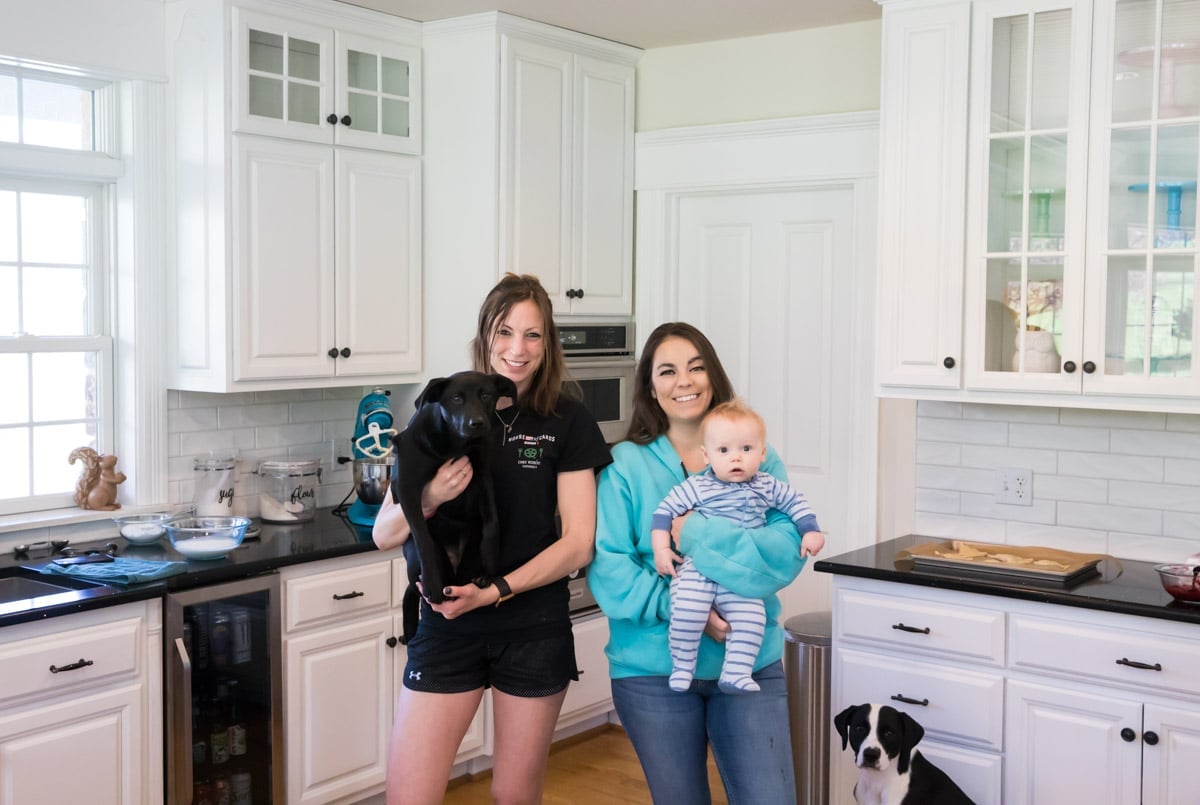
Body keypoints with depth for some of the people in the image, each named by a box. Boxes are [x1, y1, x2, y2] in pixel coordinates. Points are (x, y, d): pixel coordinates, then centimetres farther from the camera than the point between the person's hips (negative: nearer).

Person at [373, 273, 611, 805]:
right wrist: (429, 498, -20)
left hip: (535, 631, -1)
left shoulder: (567, 422, -2)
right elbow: (383, 535, 1)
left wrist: (495, 592, -18)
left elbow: (578, 542, -6)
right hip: (446, 627, 1)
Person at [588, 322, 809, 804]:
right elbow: (607, 568, -9)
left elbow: (787, 550, -10)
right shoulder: (626, 465, -2)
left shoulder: (757, 458, 3)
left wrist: (697, 535, -19)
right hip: (654, 669, 0)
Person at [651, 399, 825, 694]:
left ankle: (735, 673, -2)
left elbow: (795, 502, 22)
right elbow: (665, 509, -2)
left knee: (752, 615, -14)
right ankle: (681, 667, -6)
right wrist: (661, 548, -10)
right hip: (696, 569, -3)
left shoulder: (767, 486, 7)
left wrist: (811, 531, 13)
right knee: (689, 608, -25)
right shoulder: (697, 487, -4)